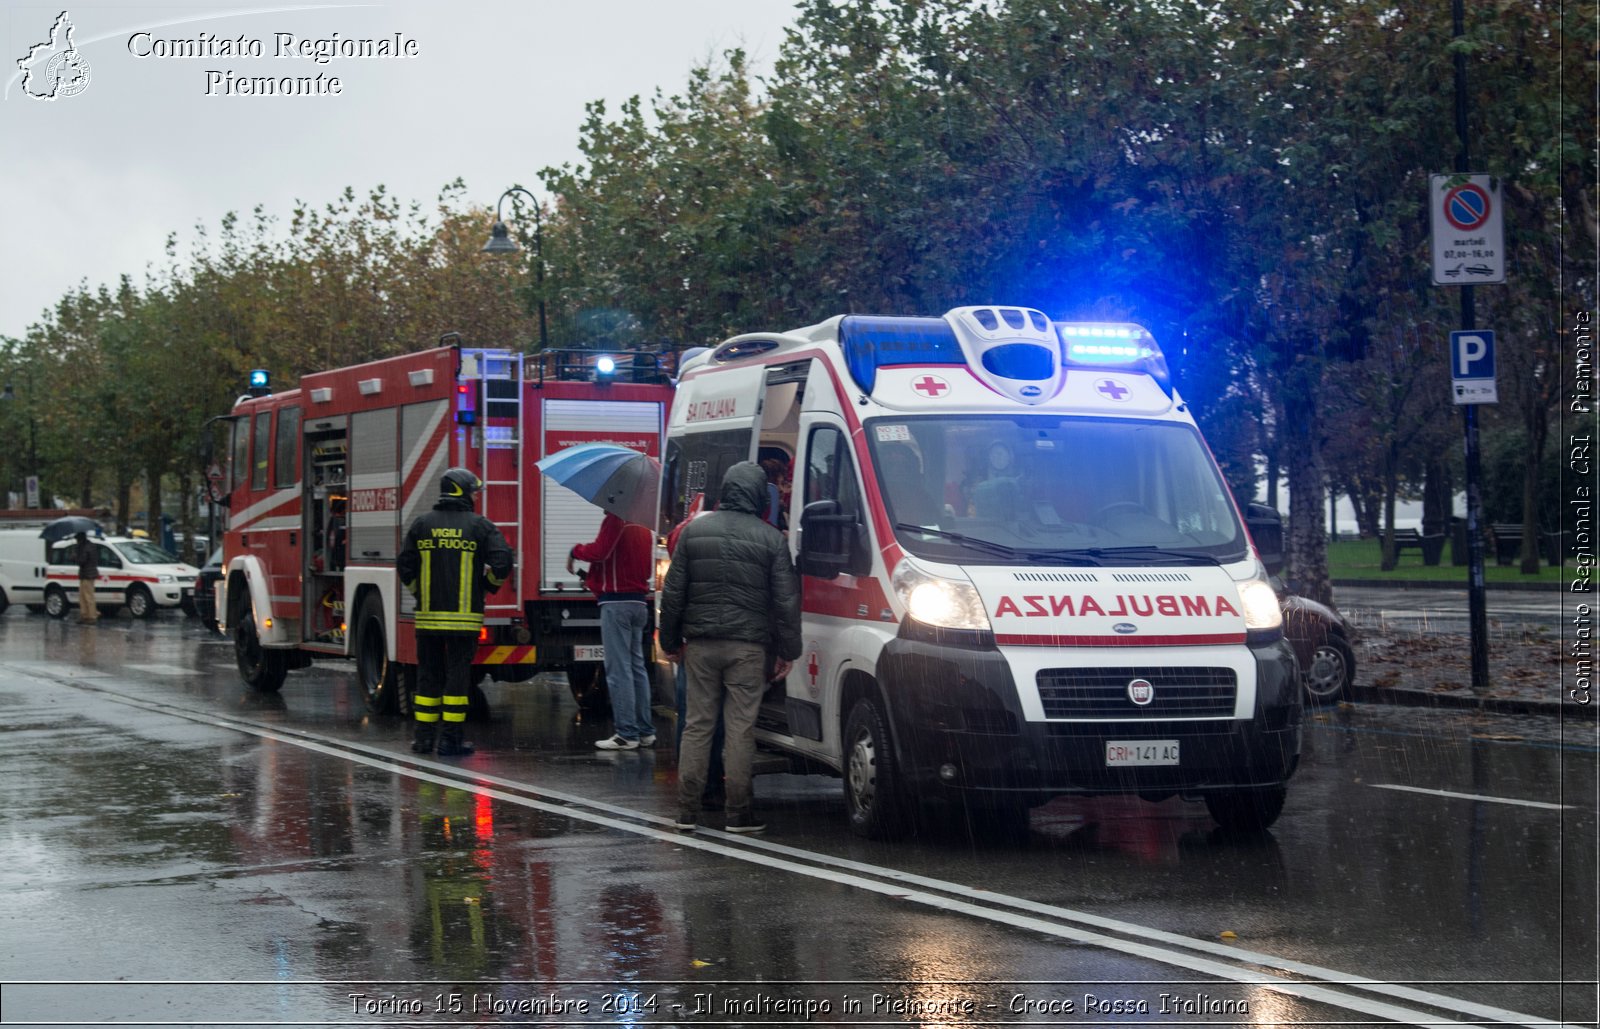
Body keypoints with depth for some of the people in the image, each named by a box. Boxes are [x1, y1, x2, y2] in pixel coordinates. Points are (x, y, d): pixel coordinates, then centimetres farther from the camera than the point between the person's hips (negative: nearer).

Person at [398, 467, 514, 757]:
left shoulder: (422, 524, 5)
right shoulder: (480, 526, -3)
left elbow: (406, 566, 4)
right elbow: (503, 562, -10)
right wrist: (486, 586, 8)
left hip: (428, 615, 3)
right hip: (464, 616, -3)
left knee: (429, 674, 11)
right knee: (458, 675, 1)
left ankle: (424, 736, 13)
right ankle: (451, 739, 0)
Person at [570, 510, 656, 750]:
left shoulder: (615, 520, -9)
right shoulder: (643, 529, 17)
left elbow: (600, 551, -21)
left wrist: (575, 551, -1)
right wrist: (594, 577, 25)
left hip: (617, 602, -8)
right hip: (640, 602, 9)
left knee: (618, 670, -7)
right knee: (637, 667, 13)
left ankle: (626, 734, -9)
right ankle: (645, 732, 14)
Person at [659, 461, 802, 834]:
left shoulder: (694, 531, 4)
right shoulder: (771, 539, -2)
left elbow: (673, 592, 6)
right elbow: (786, 600, -2)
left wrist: (670, 641, 15)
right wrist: (788, 651, 6)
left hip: (701, 644, 2)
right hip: (748, 647, -2)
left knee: (697, 724, 8)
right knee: (740, 728, 2)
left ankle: (687, 811, 8)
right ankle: (738, 813, 4)